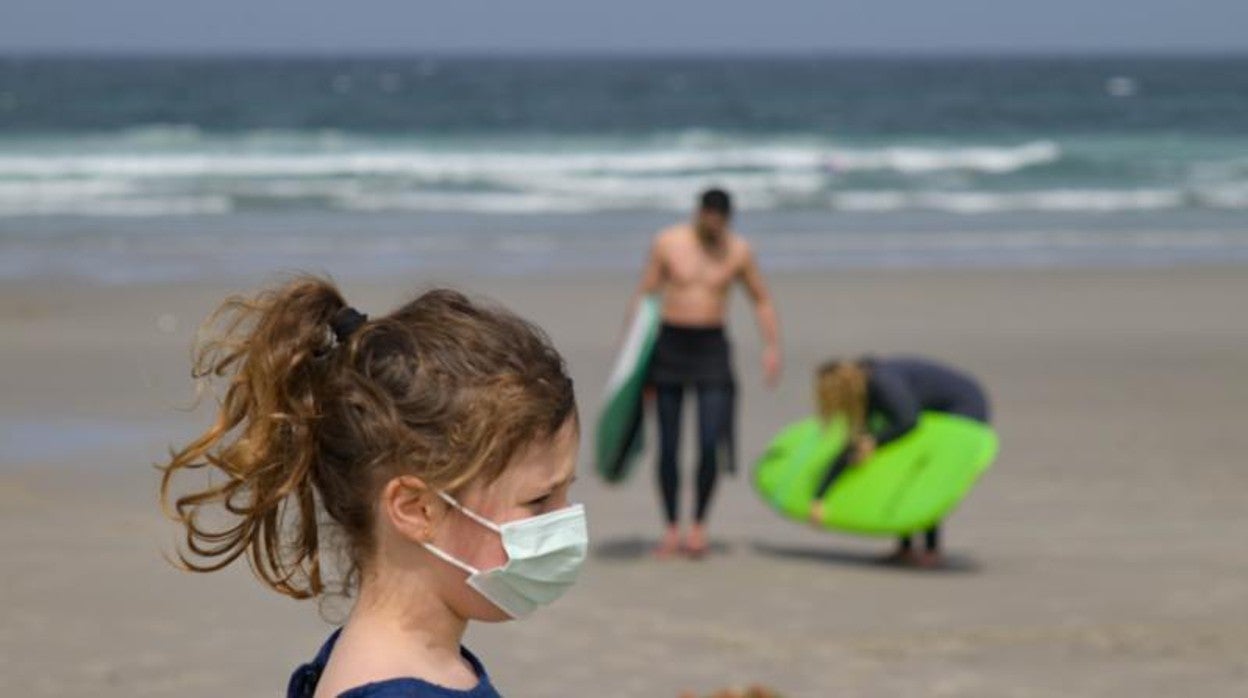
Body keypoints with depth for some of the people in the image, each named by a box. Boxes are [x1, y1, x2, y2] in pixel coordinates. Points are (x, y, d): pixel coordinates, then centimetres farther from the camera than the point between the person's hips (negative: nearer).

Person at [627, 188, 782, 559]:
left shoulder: (738, 251, 3)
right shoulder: (668, 243, 0)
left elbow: (761, 300, 14)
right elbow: (644, 294, 5)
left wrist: (772, 347, 3)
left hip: (711, 347, 0)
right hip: (669, 346, 0)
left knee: (711, 445, -11)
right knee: (667, 446, 0)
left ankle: (699, 524, 6)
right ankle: (672, 528, 12)